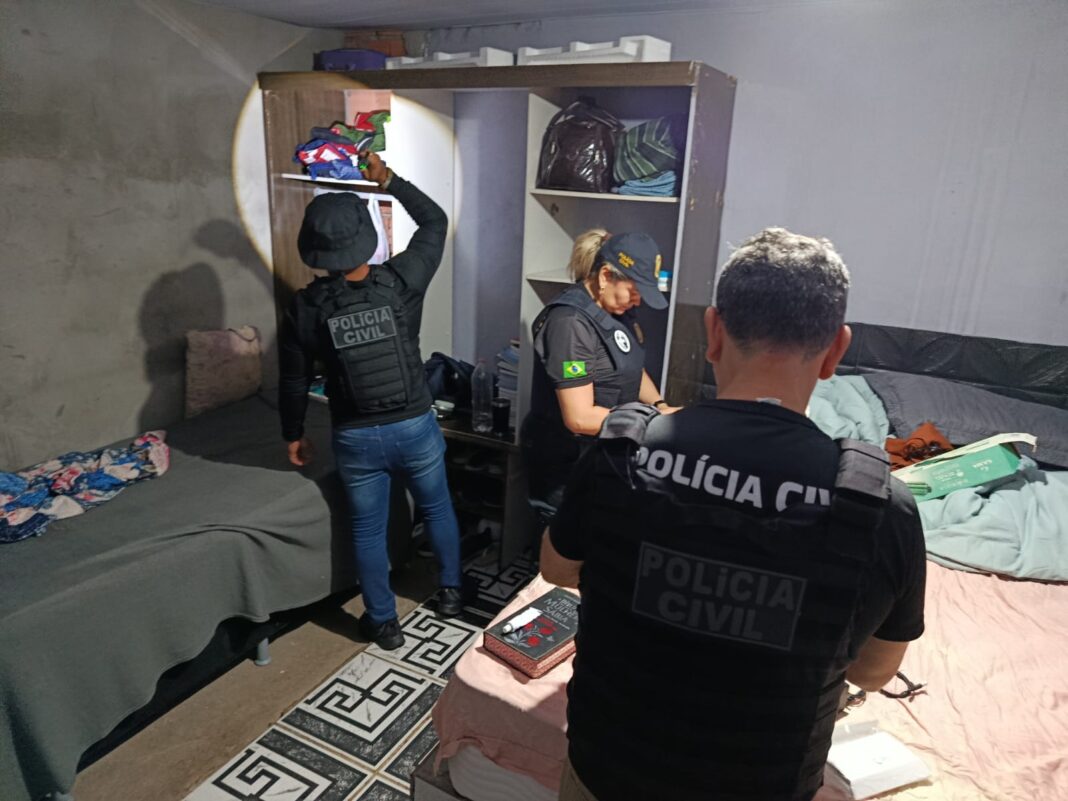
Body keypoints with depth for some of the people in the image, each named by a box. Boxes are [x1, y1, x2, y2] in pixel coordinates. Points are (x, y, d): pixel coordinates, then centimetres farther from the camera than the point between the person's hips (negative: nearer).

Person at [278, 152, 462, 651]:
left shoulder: (305, 308, -10)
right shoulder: (402, 282, -14)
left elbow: (293, 381, -1)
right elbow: (436, 221, 2)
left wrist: (294, 435, 15)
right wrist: (387, 180, 8)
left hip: (355, 438, 0)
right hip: (415, 426, 0)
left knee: (367, 530, 17)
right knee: (437, 508, 23)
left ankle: (384, 623, 31)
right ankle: (449, 591, 41)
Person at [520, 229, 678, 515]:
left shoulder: (616, 309, 3)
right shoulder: (571, 322, -24)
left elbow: (631, 368, 17)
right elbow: (581, 418, -27)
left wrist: (659, 405, -1)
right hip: (566, 465, -8)